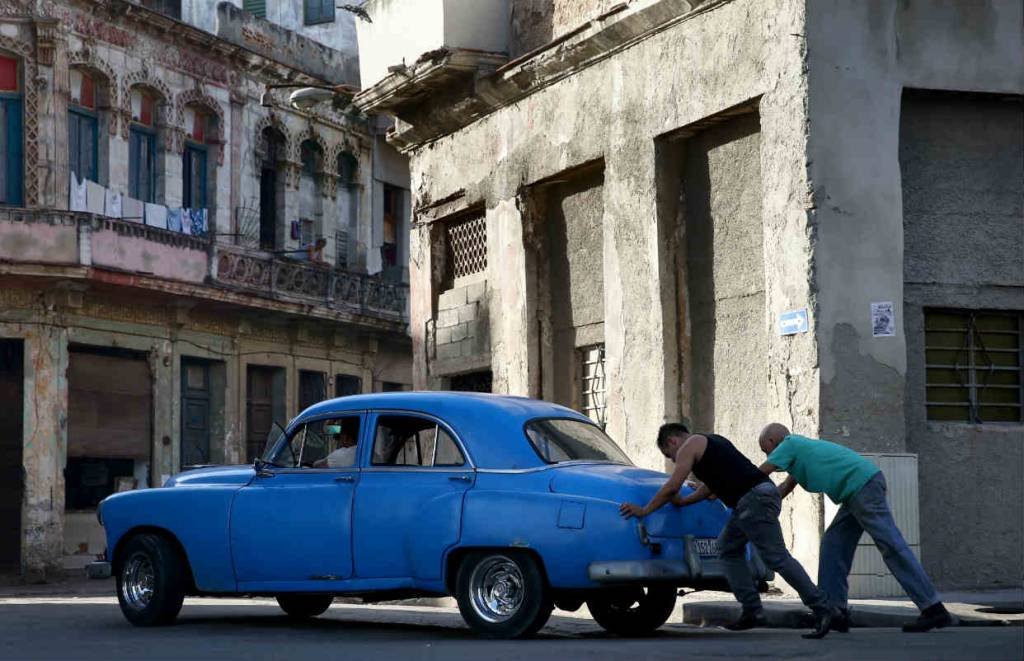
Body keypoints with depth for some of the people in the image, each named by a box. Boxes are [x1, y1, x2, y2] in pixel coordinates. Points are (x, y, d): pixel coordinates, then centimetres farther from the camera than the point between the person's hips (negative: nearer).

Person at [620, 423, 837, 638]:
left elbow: (671, 488, -1)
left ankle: (821, 608, -14)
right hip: (760, 495, 10)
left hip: (754, 499, -10)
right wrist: (682, 502, 35)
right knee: (729, 548, 16)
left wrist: (644, 511, 8)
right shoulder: (711, 442, 29)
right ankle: (752, 611, 8)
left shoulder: (689, 446, 1)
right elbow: (711, 486, 34)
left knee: (777, 558, -11)